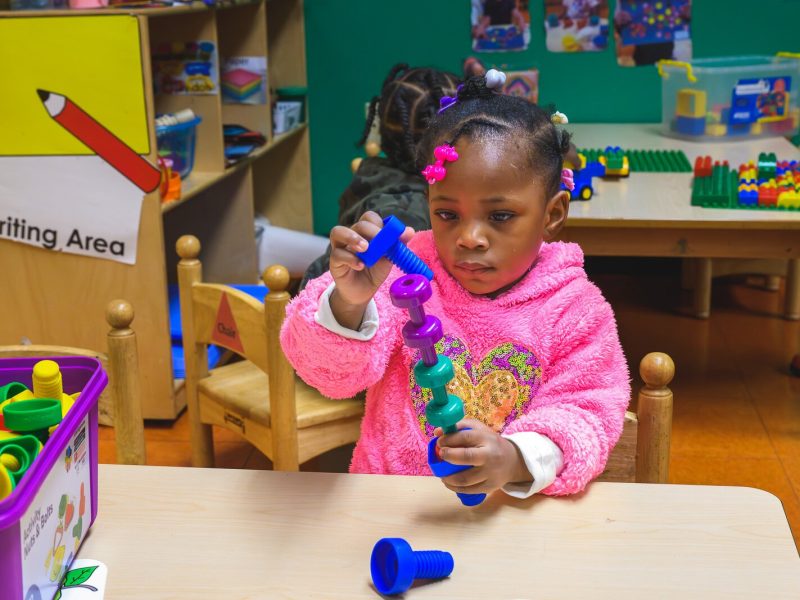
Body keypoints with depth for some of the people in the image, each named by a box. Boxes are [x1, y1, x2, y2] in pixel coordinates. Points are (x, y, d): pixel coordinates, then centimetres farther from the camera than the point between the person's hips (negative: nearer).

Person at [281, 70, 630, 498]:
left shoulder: (575, 310, -3)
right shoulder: (405, 272, -4)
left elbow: (584, 416, -6)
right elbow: (334, 371, -11)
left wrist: (515, 459, -26)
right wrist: (348, 304, -33)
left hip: (515, 507, 1)